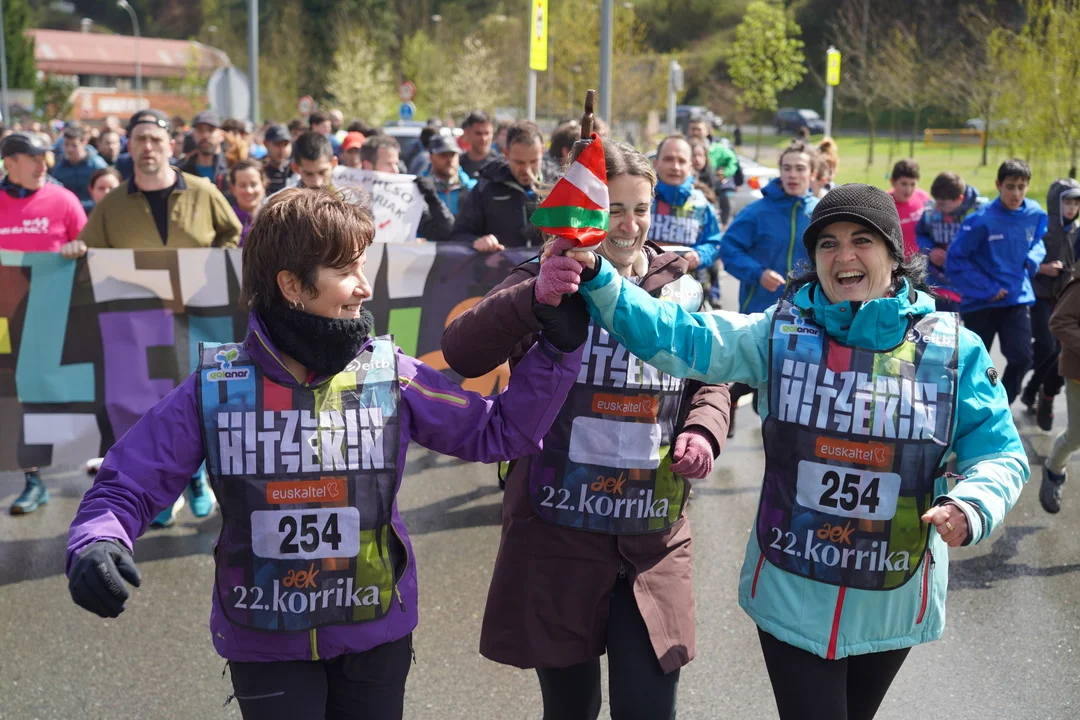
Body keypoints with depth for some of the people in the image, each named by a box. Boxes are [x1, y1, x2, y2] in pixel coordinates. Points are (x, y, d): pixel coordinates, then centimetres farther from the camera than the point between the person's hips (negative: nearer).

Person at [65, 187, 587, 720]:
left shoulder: (389, 374, -7)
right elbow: (126, 487, -6)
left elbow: (499, 431, -2)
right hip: (265, 642, -2)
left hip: (376, 634, 2)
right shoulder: (215, 387, -10)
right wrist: (97, 545, -26)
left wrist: (558, 347, -11)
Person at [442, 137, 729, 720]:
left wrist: (703, 430, -5)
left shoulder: (681, 290, 6)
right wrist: (537, 296, -37)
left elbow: (710, 380, 17)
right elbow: (461, 353, -20)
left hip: (654, 541, 2)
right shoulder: (544, 286, -5)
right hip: (557, 535, -2)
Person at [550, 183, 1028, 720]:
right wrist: (596, 278, -30)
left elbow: (999, 452, -2)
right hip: (792, 593, -1)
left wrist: (970, 507, -25)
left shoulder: (953, 348, -6)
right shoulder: (782, 332, -6)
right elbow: (676, 338, -16)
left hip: (894, 601, 2)